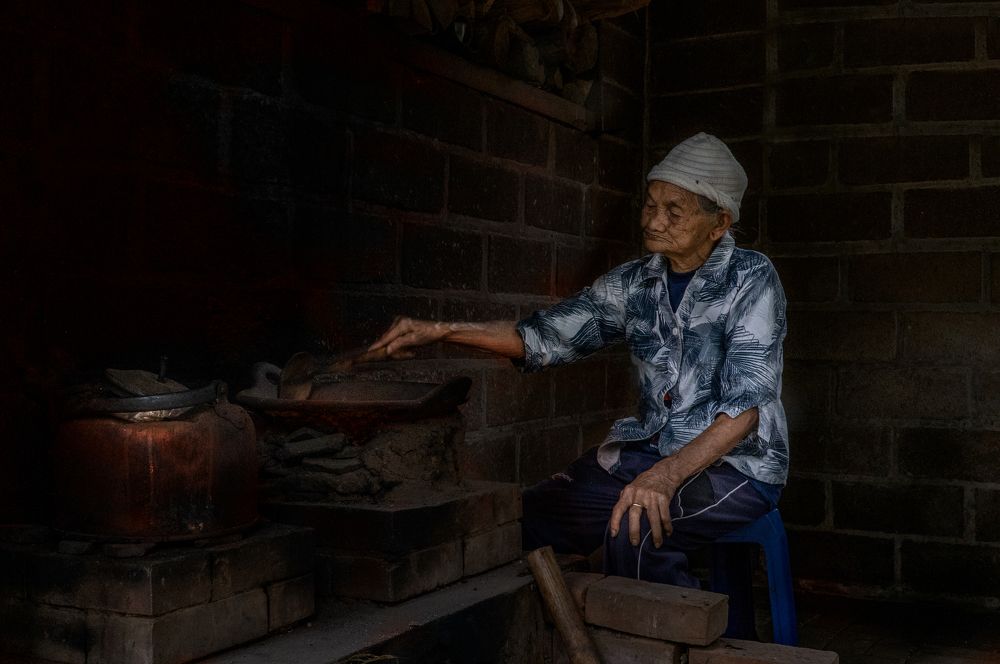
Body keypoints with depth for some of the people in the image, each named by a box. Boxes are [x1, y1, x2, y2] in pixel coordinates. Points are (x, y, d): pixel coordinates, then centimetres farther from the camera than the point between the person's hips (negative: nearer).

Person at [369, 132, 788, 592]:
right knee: (527, 519, -13)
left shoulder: (750, 278, -10)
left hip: (738, 461, -5)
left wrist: (670, 473, -34)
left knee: (635, 529, -34)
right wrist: (440, 330, -8)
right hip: (649, 451, 6)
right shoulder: (634, 282, 6)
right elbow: (546, 334, 4)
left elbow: (746, 403, -20)